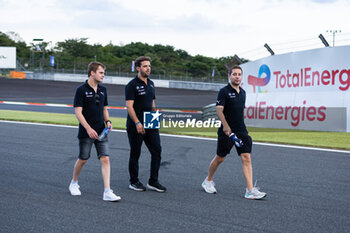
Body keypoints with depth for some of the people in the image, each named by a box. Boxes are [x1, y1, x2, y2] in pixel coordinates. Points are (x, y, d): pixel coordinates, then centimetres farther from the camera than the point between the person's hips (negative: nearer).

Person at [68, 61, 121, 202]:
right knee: (83, 159, 6)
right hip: (86, 133, -5)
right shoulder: (81, 90, -9)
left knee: (105, 159, -6)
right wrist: (88, 128, -21)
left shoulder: (102, 90, 10)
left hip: (101, 132, 5)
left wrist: (107, 121, 1)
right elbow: (78, 112, -13)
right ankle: (74, 183, 32)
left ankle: (107, 192, -9)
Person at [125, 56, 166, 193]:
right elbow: (129, 106, -16)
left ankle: (153, 182, 9)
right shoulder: (132, 85, -9)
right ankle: (134, 182, 16)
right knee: (135, 154, 3)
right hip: (135, 126, -7)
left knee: (157, 150, 1)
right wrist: (138, 123, -24)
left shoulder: (151, 84, 13)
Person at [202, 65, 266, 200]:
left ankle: (250, 190, -10)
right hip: (227, 131, -5)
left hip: (241, 130, 6)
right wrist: (226, 126, -26)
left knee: (246, 158, -6)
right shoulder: (224, 91, -8)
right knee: (220, 158, 7)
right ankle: (208, 181, 30)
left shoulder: (242, 92, 13)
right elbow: (219, 110, -16)